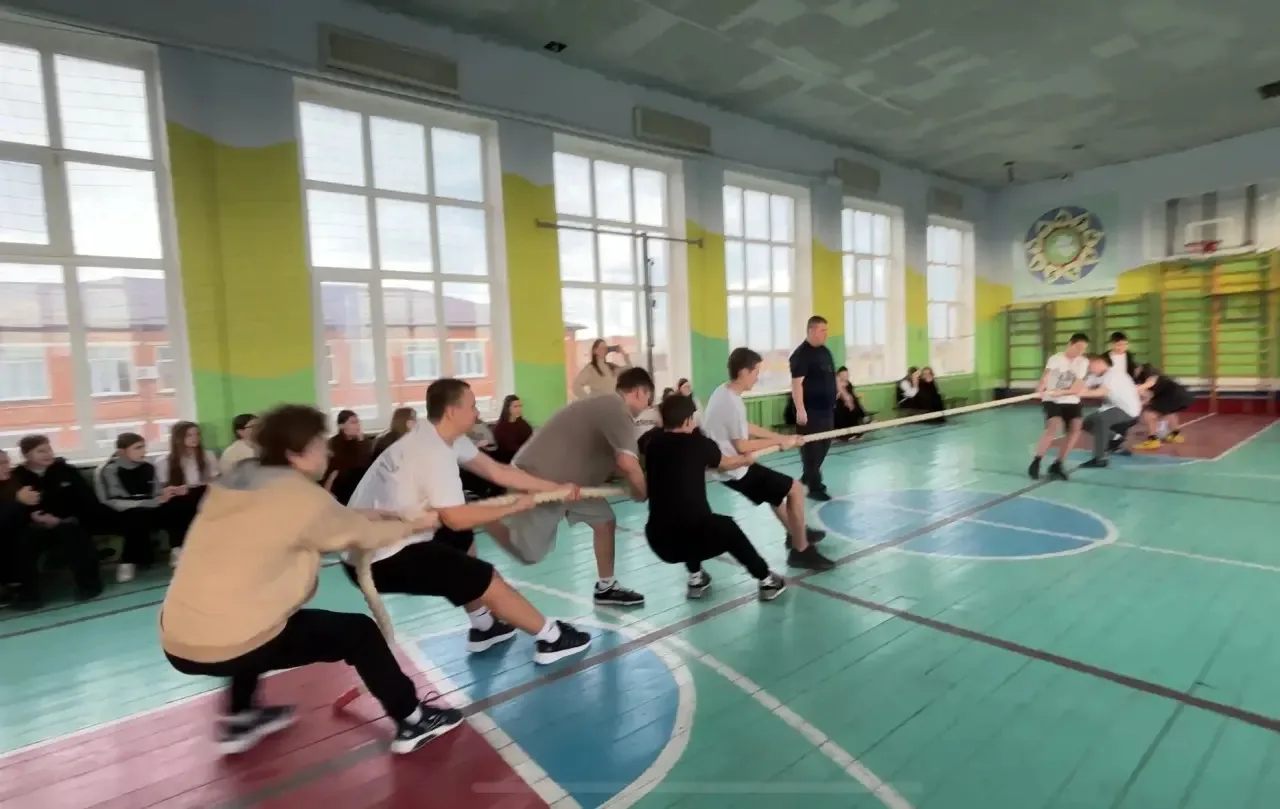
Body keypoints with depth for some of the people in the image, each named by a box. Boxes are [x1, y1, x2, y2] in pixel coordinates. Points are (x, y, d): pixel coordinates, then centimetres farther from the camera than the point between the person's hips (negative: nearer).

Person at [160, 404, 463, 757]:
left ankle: (239, 718, 42)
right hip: (225, 647, -8)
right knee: (359, 631, 2)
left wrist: (368, 516, 21)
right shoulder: (300, 495, -14)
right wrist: (416, 523, 15)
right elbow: (363, 534, 0)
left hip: (176, 641, 8)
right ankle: (412, 722, 13)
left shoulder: (238, 480, 8)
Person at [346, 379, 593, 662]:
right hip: (382, 559, -10)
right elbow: (457, 518, -24)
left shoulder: (440, 437, 5)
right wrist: (514, 507, -11)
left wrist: (556, 488, 6)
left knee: (463, 541, 24)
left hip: (374, 542, 10)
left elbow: (497, 471, 6)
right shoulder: (434, 452, -22)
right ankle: (551, 639, 9)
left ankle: (483, 628, 31)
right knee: (489, 580, -7)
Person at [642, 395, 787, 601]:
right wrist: (746, 459, 42)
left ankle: (696, 578, 35)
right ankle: (767, 580, 35)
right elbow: (726, 464, 18)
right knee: (727, 528, 29)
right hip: (696, 536, -3)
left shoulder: (653, 445, 6)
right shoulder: (698, 443, -2)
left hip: (659, 541, 3)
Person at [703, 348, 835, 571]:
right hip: (736, 469, -10)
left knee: (777, 488, 29)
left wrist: (782, 437, 9)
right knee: (795, 489, -4)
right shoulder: (732, 402, -25)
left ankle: (795, 533, 46)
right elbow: (742, 446, -23)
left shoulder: (723, 392, 5)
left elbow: (745, 428, 13)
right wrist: (779, 441, -12)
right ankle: (802, 550, 8)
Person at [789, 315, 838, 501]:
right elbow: (796, 383, -21)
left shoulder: (825, 351, 13)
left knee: (824, 444, 16)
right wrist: (800, 410, -26)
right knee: (811, 447, -2)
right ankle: (814, 486, 5)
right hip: (810, 410, -9)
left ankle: (808, 476, 33)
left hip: (826, 408, 9)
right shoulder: (801, 354, -15)